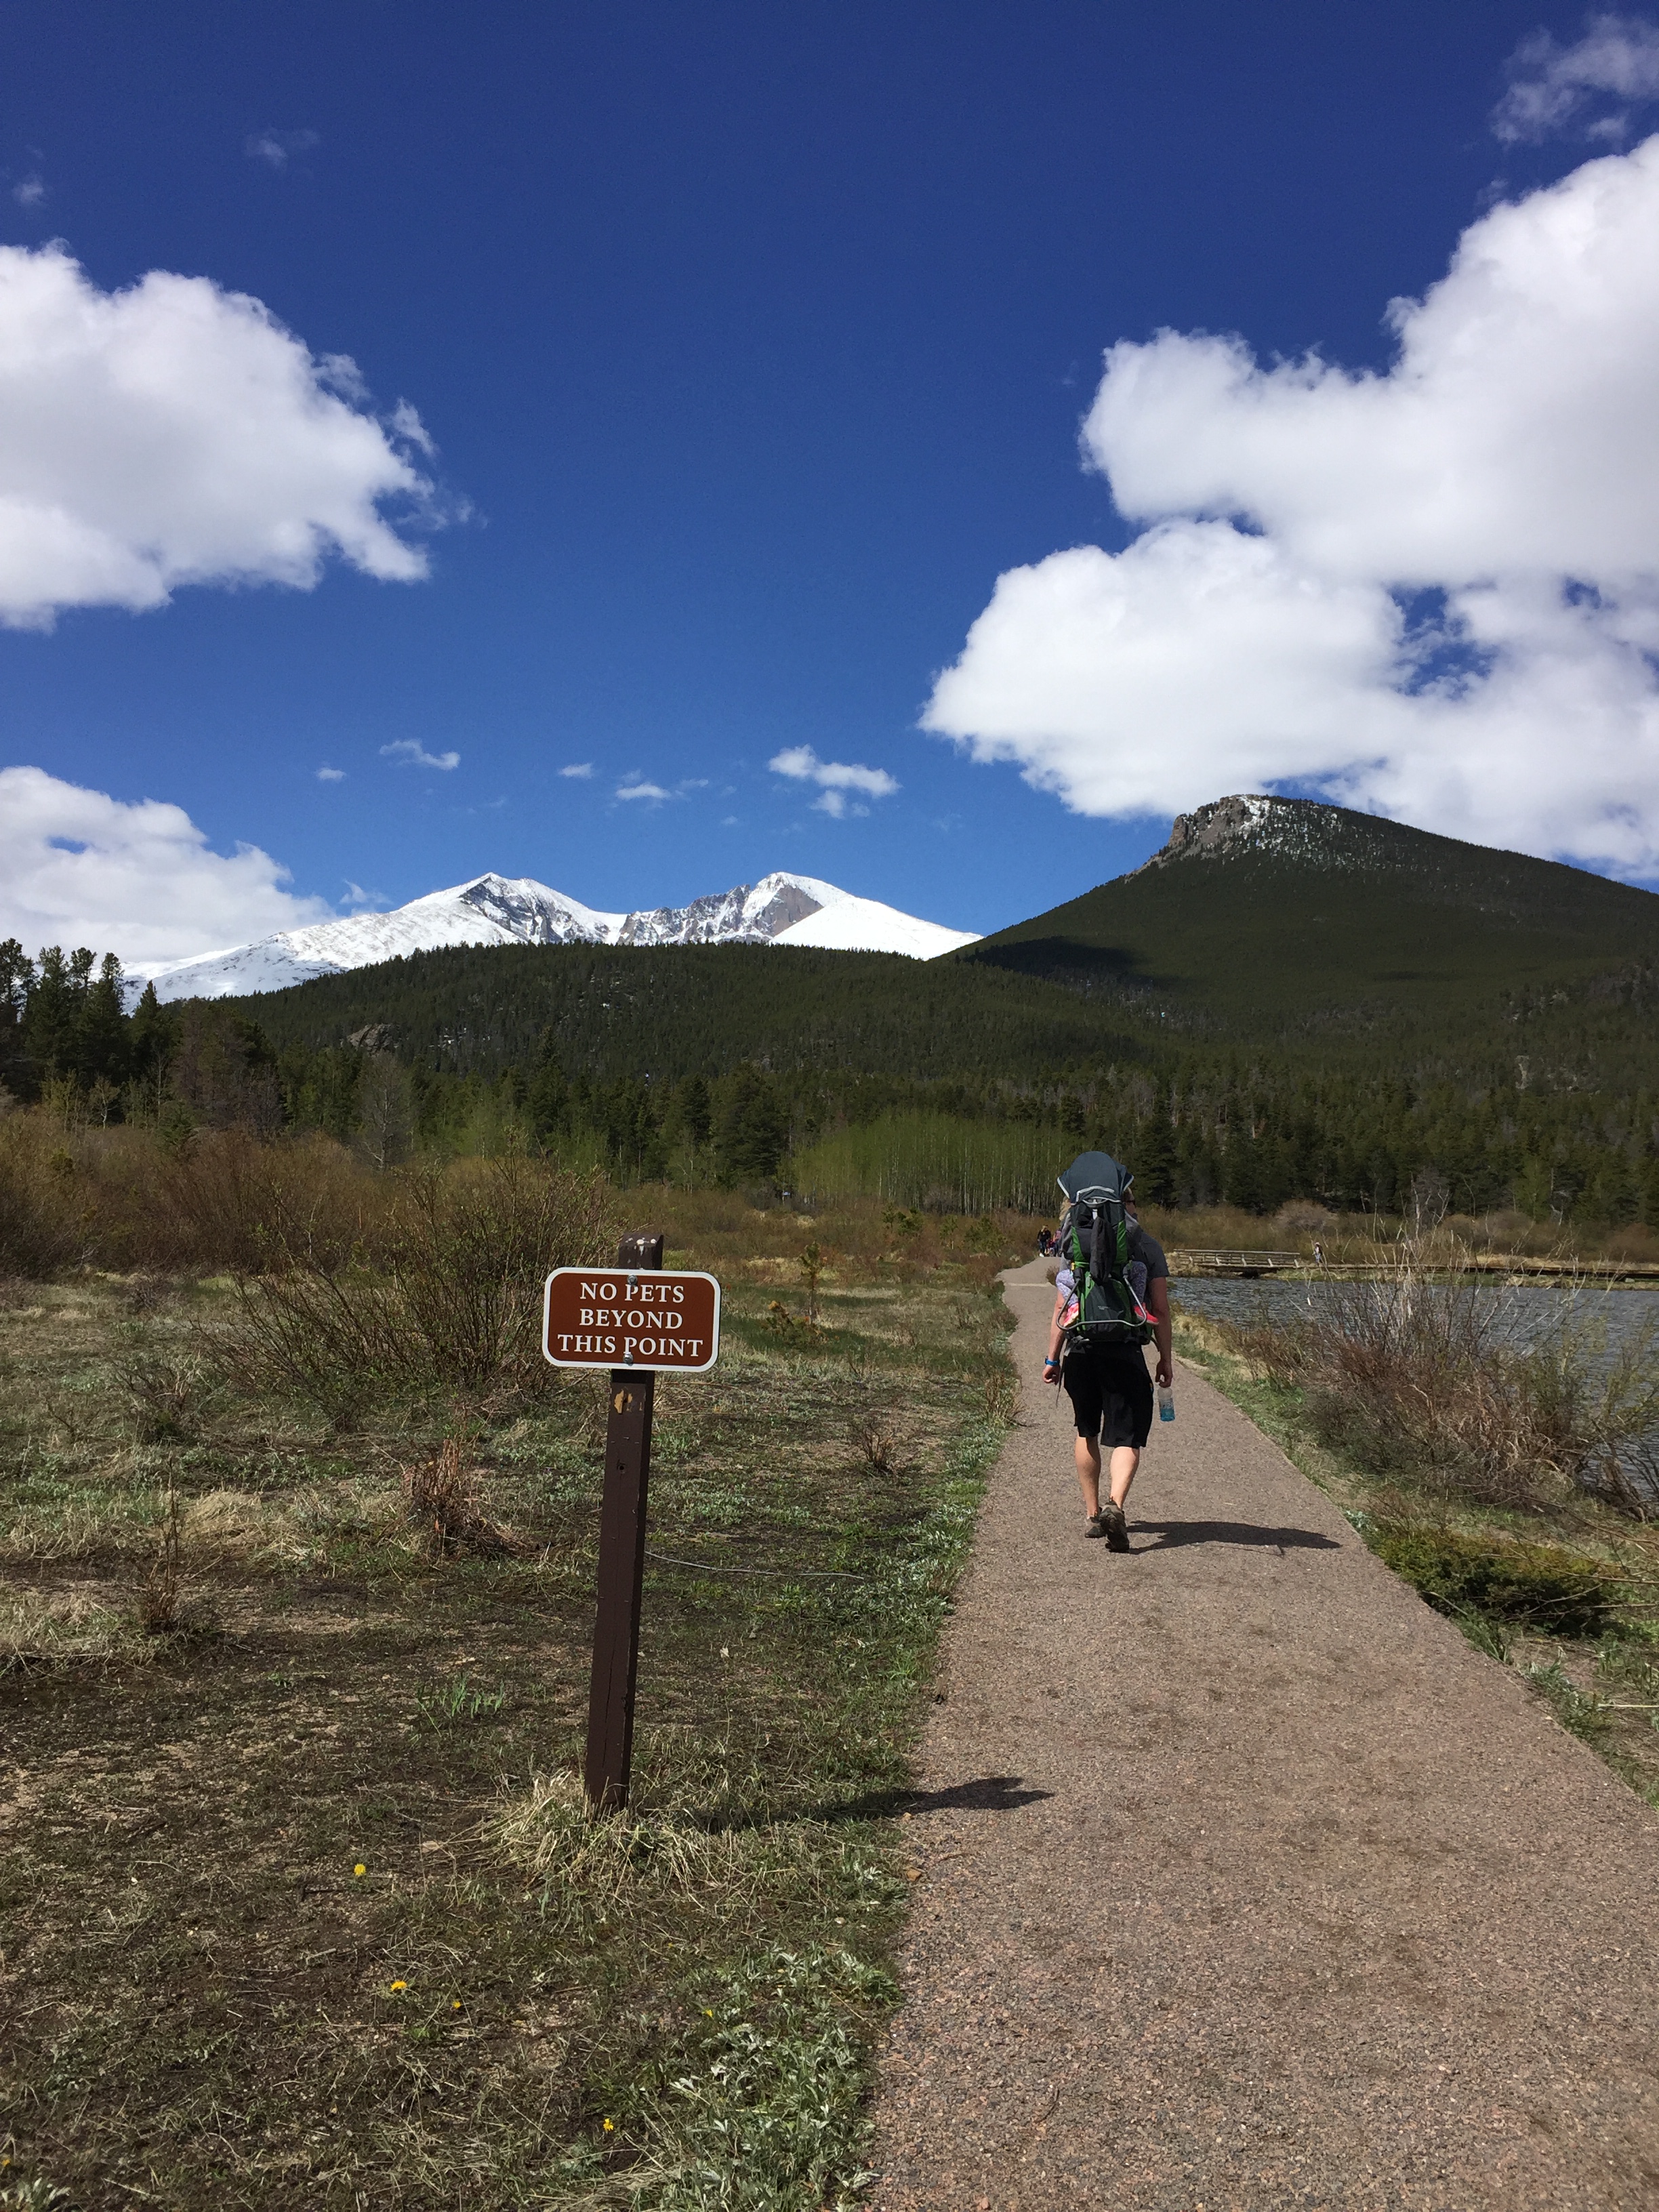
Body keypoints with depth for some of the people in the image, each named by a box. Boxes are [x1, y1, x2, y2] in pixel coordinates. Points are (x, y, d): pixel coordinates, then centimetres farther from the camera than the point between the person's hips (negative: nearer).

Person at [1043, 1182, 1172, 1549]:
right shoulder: (1148, 1246, 4)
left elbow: (1061, 1306, 7)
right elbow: (1161, 1310, 2)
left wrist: (1052, 1358, 12)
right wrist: (1166, 1358, 10)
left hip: (1082, 1349, 3)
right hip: (1125, 1352, -2)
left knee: (1087, 1432, 19)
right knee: (1127, 1437, 0)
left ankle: (1092, 1513, 23)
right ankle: (1115, 1505, -24)